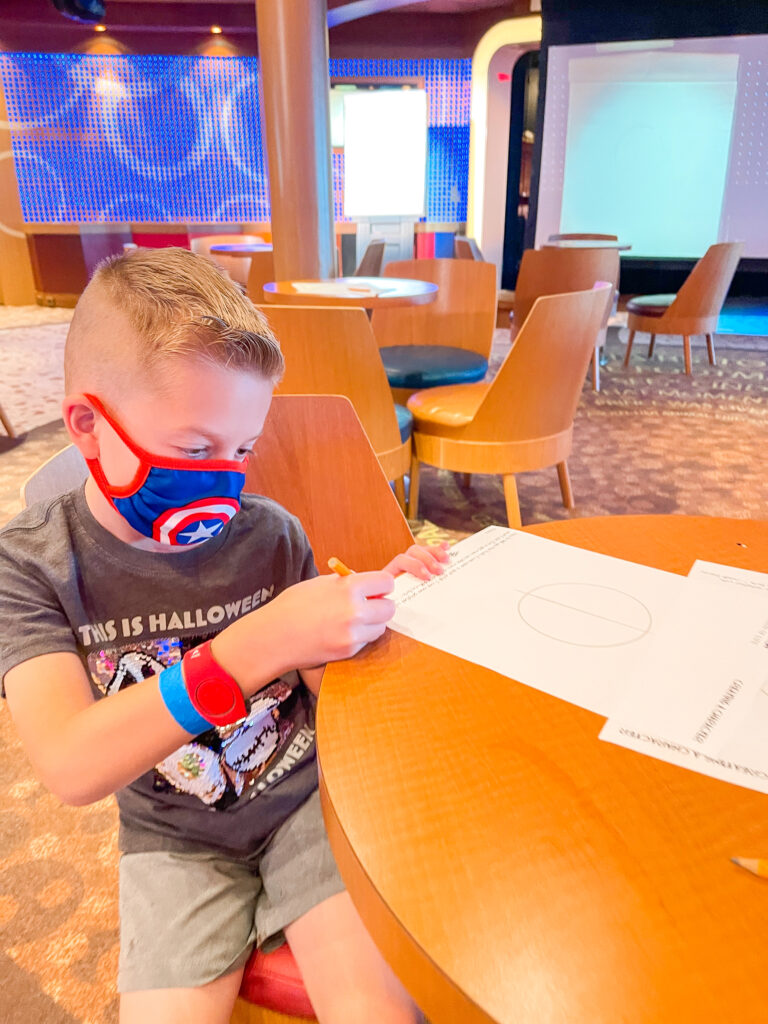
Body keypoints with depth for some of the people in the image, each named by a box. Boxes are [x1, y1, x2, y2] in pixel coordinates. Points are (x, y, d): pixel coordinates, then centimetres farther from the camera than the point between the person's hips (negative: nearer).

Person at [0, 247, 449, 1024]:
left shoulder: (270, 534, -10)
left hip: (304, 797, 0)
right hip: (176, 839, 1)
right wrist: (252, 647, -38)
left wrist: (370, 611, -19)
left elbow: (323, 689, 0)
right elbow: (70, 768, -27)